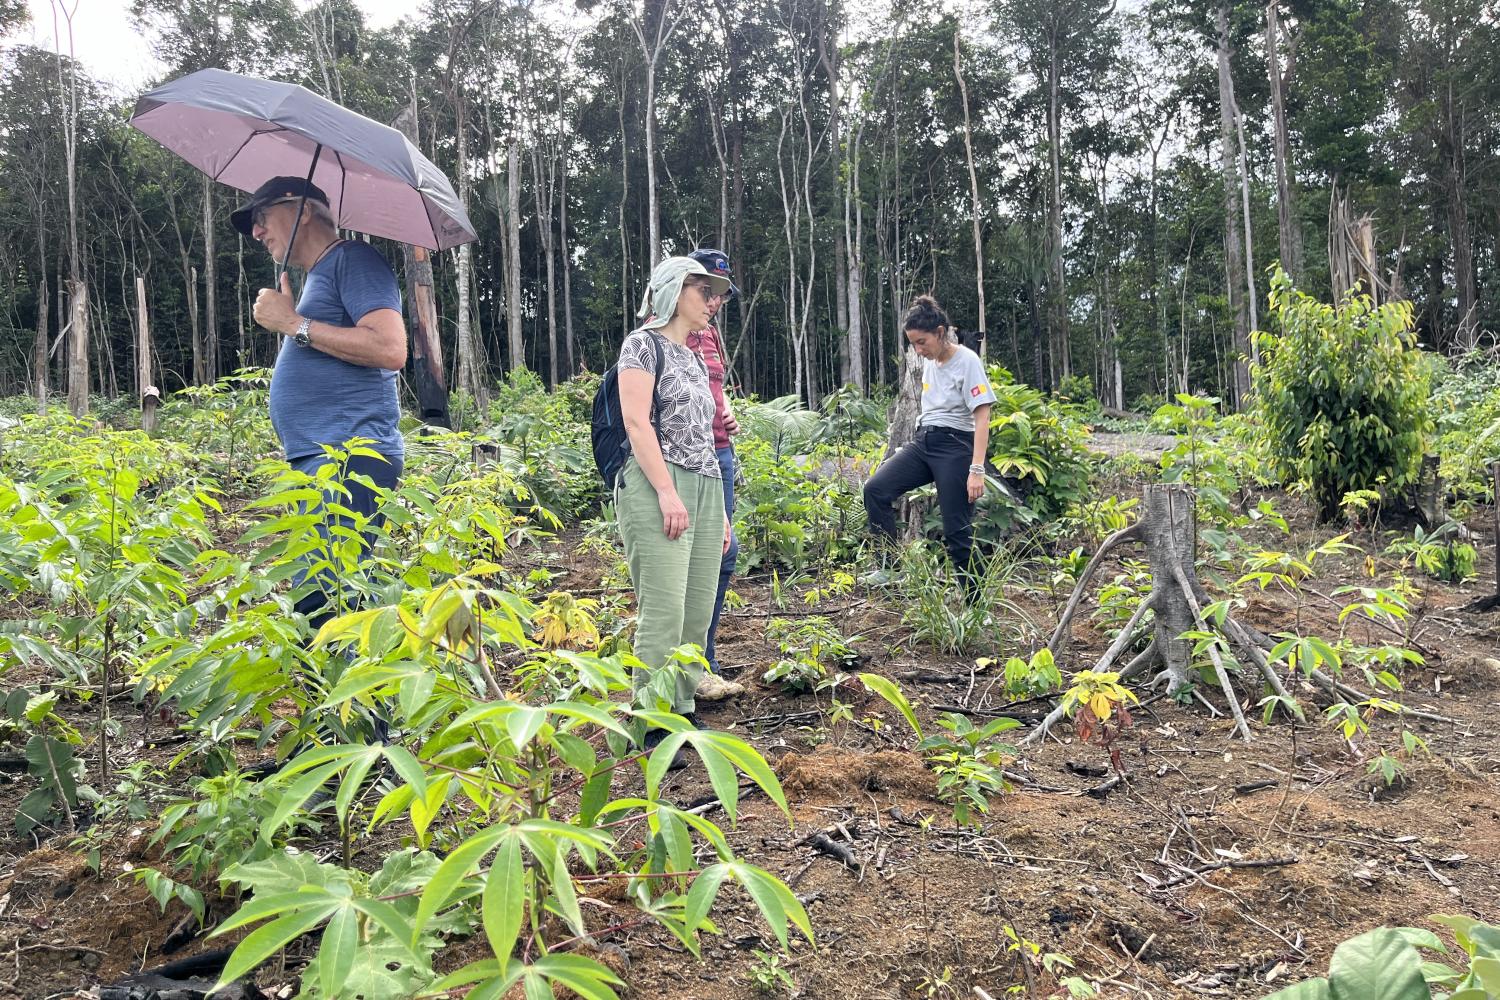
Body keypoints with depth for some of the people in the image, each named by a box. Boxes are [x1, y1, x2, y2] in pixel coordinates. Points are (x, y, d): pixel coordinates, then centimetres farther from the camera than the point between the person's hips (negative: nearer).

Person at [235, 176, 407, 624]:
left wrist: (295, 323, -11)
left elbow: (391, 348, -18)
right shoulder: (316, 279, 28)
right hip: (318, 461, 10)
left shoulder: (352, 258, -2)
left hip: (349, 460, -10)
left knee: (321, 605, -18)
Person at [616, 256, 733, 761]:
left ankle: (684, 710, 14)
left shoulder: (695, 360, 24)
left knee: (698, 614, 5)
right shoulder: (643, 344, 1)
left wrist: (720, 511, 20)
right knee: (663, 613, -11)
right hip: (657, 488, -8)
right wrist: (667, 492, -19)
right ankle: (653, 724, -4)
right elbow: (636, 422, -10)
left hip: (705, 491, 8)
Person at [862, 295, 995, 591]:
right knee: (875, 489, -14)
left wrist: (977, 469, -20)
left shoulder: (967, 361, -10)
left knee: (957, 530, -6)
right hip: (923, 442, 7)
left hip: (954, 446, -7)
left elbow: (982, 418, -14)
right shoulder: (929, 361, 11)